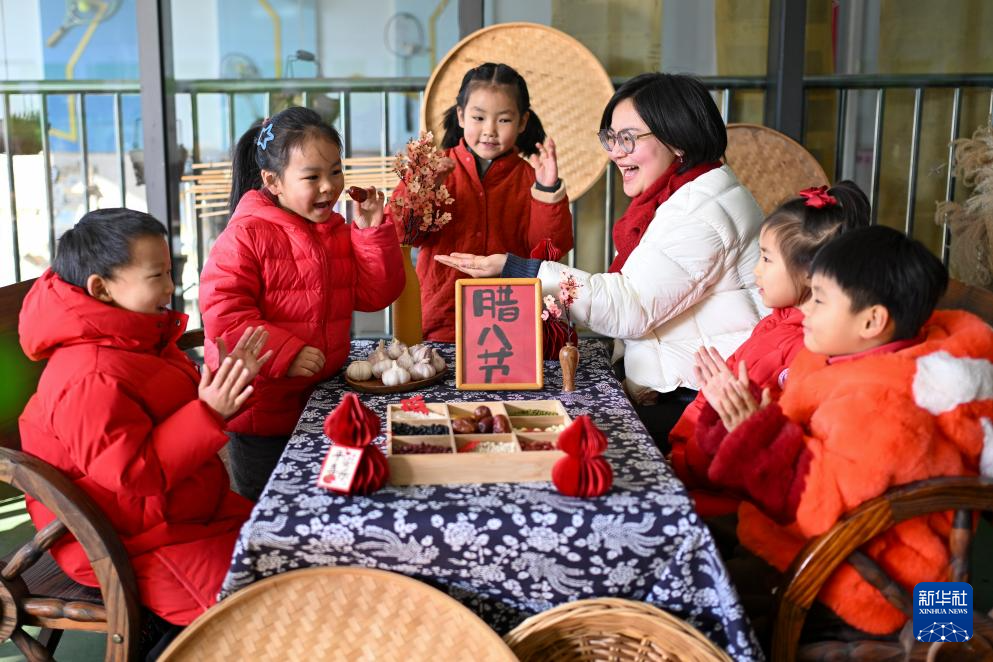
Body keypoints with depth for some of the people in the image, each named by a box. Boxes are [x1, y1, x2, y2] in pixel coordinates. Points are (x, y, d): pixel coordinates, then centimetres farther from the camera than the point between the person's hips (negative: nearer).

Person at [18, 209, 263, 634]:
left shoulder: (141, 340, 5)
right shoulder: (92, 379, -28)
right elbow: (131, 473, -30)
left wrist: (228, 386, 0)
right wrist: (209, 412, -32)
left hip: (191, 511, 10)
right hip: (134, 544, -10)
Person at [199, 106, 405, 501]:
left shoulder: (338, 232, 6)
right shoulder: (246, 235, -16)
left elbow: (375, 293, 2)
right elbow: (221, 312, -22)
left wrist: (372, 230, -8)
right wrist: (284, 354, -27)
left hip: (322, 398, 6)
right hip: (262, 405, -6)